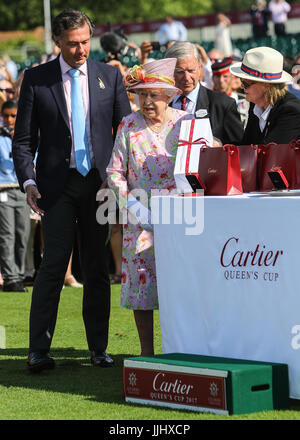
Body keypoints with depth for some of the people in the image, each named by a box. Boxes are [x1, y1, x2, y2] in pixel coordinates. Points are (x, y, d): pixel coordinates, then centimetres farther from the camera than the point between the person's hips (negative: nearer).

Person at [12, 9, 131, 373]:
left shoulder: (109, 76, 7)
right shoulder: (36, 79, 2)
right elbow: (23, 139, 3)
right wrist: (29, 182, -10)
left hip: (100, 182, 2)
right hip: (57, 184, -2)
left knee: (97, 268, 6)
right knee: (53, 264, -8)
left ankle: (98, 348, 13)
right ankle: (39, 350, -4)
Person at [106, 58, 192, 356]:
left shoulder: (187, 123, 3)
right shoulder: (129, 125, 5)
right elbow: (115, 172, 6)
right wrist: (133, 206, -7)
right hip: (140, 217, 1)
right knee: (142, 279, -1)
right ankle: (146, 352, 8)